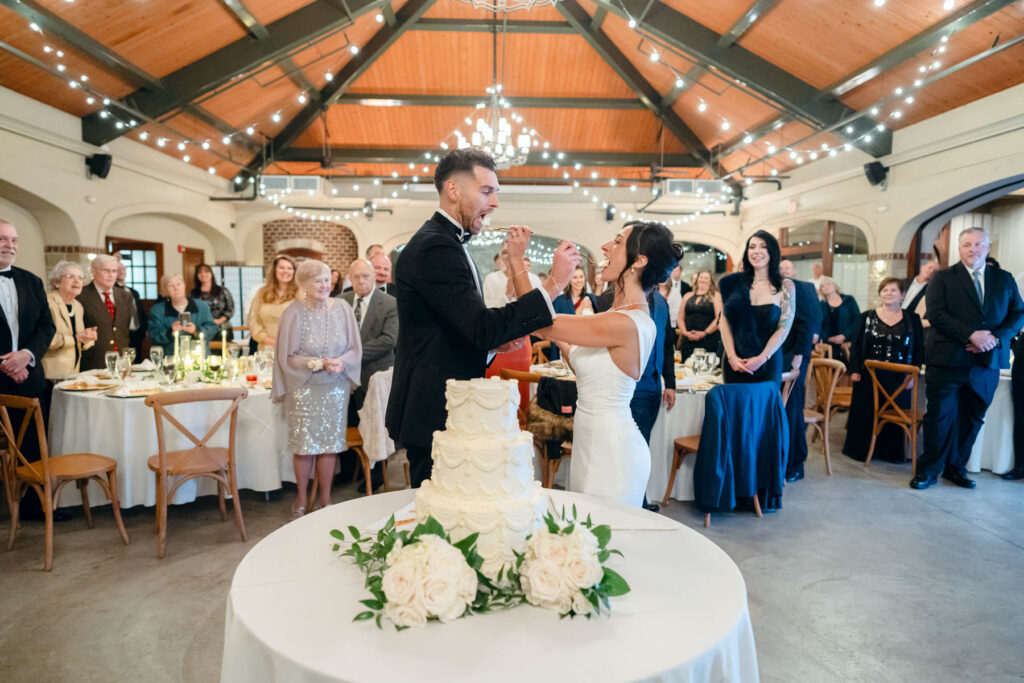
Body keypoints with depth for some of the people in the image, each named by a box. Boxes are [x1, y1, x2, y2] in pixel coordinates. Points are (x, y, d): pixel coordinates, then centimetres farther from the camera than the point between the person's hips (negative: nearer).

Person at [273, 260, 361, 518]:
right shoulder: (294, 312, -9)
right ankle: (301, 499, 21)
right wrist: (320, 363, -18)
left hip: (336, 387, 2)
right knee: (304, 445, 3)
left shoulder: (342, 308, -2)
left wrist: (340, 362, -18)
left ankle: (325, 498, 22)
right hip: (303, 388, -2)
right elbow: (288, 356, -7)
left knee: (330, 444, 7)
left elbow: (355, 349, 2)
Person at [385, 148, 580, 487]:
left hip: (447, 408, 10)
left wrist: (496, 338, 0)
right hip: (434, 413, -10)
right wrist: (553, 284, -23)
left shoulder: (446, 243, 14)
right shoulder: (434, 247, -19)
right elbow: (483, 329, -26)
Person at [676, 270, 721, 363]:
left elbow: (719, 318, -5)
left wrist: (704, 333, -11)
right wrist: (685, 332, -2)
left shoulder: (715, 296, 5)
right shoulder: (688, 296, 16)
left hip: (708, 340, -3)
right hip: (688, 341, 3)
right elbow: (680, 318, 13)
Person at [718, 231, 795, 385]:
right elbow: (725, 321, 2)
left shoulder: (785, 286, 0)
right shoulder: (736, 283, 3)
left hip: (767, 364, -1)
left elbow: (784, 328, -4)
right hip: (734, 363, 1)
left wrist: (762, 358, -13)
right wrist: (732, 357, -9)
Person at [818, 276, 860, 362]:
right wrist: (828, 338, -14)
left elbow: (857, 320, 3)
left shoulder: (849, 300, 11)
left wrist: (844, 336, -10)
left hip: (847, 346, -1)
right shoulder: (821, 305, 13)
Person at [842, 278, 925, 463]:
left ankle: (890, 453, 17)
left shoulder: (912, 319, 5)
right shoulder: (867, 317, 4)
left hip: (898, 379, 0)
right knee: (865, 415, 4)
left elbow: (919, 349, 4)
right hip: (869, 378, 0)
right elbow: (856, 345, 3)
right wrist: (854, 370, -6)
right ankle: (862, 449, 15)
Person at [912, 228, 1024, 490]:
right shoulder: (943, 278, 2)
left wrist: (997, 338, -10)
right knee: (940, 417, -1)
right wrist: (971, 335, -19)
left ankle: (956, 467, 25)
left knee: (972, 419, 11)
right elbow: (935, 314, -10)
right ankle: (928, 470, 10)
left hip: (986, 362, 4)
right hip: (947, 361, -4)